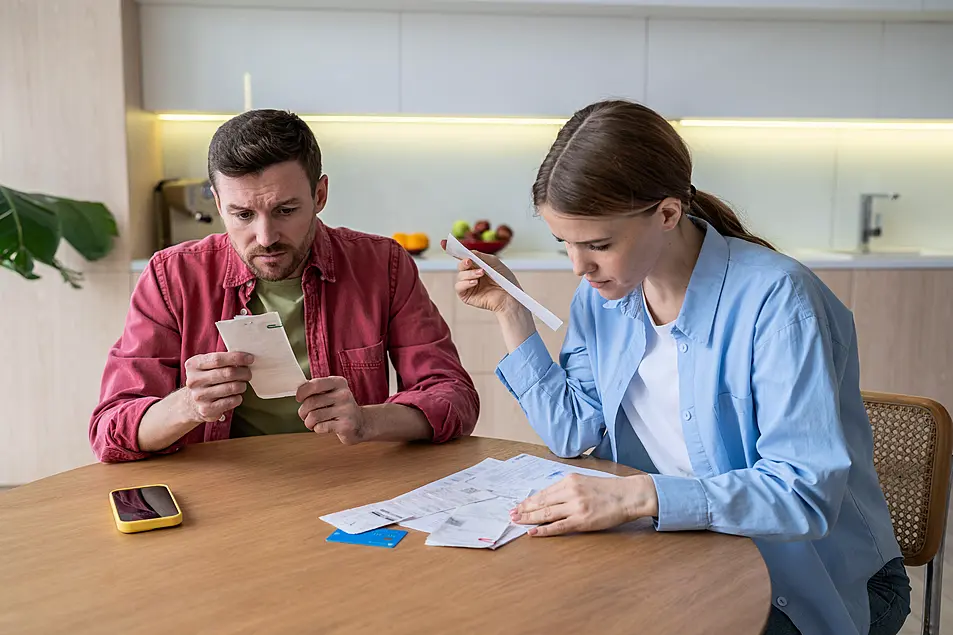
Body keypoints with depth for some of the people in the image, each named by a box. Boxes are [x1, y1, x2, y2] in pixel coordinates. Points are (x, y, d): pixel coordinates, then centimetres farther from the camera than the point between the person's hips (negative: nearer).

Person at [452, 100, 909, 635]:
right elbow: (572, 433, 0)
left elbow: (806, 493, -29)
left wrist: (638, 495, -40)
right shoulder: (602, 293, -2)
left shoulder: (774, 296, -25)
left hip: (804, 584, -5)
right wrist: (510, 311, -5)